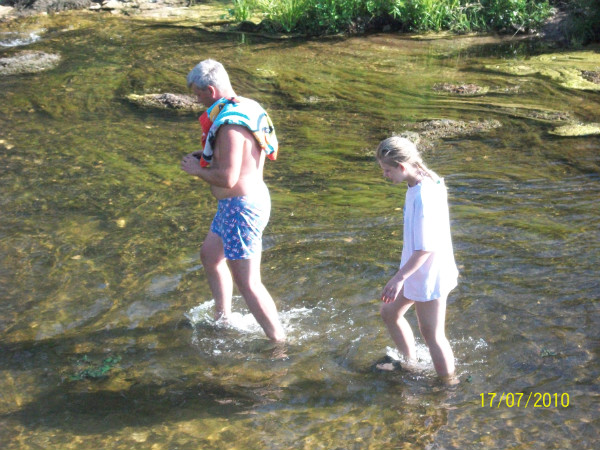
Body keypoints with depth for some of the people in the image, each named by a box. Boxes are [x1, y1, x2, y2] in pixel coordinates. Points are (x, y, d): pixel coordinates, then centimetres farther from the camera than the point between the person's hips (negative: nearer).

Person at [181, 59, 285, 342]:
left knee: (247, 283, -3)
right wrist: (204, 158, 8)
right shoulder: (245, 109, 7)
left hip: (241, 207, -11)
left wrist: (197, 170, -10)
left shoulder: (231, 125, -25)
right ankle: (223, 319, 42)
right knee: (210, 254, 27)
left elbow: (227, 179, -28)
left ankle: (279, 342, 7)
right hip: (245, 201, 11)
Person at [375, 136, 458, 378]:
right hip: (418, 272, 10)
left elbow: (426, 248, -27)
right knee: (389, 312, 24)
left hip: (429, 276, -10)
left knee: (432, 335, 5)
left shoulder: (423, 197, -29)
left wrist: (399, 278, -22)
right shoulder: (429, 182, 0)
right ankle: (410, 363, 42)